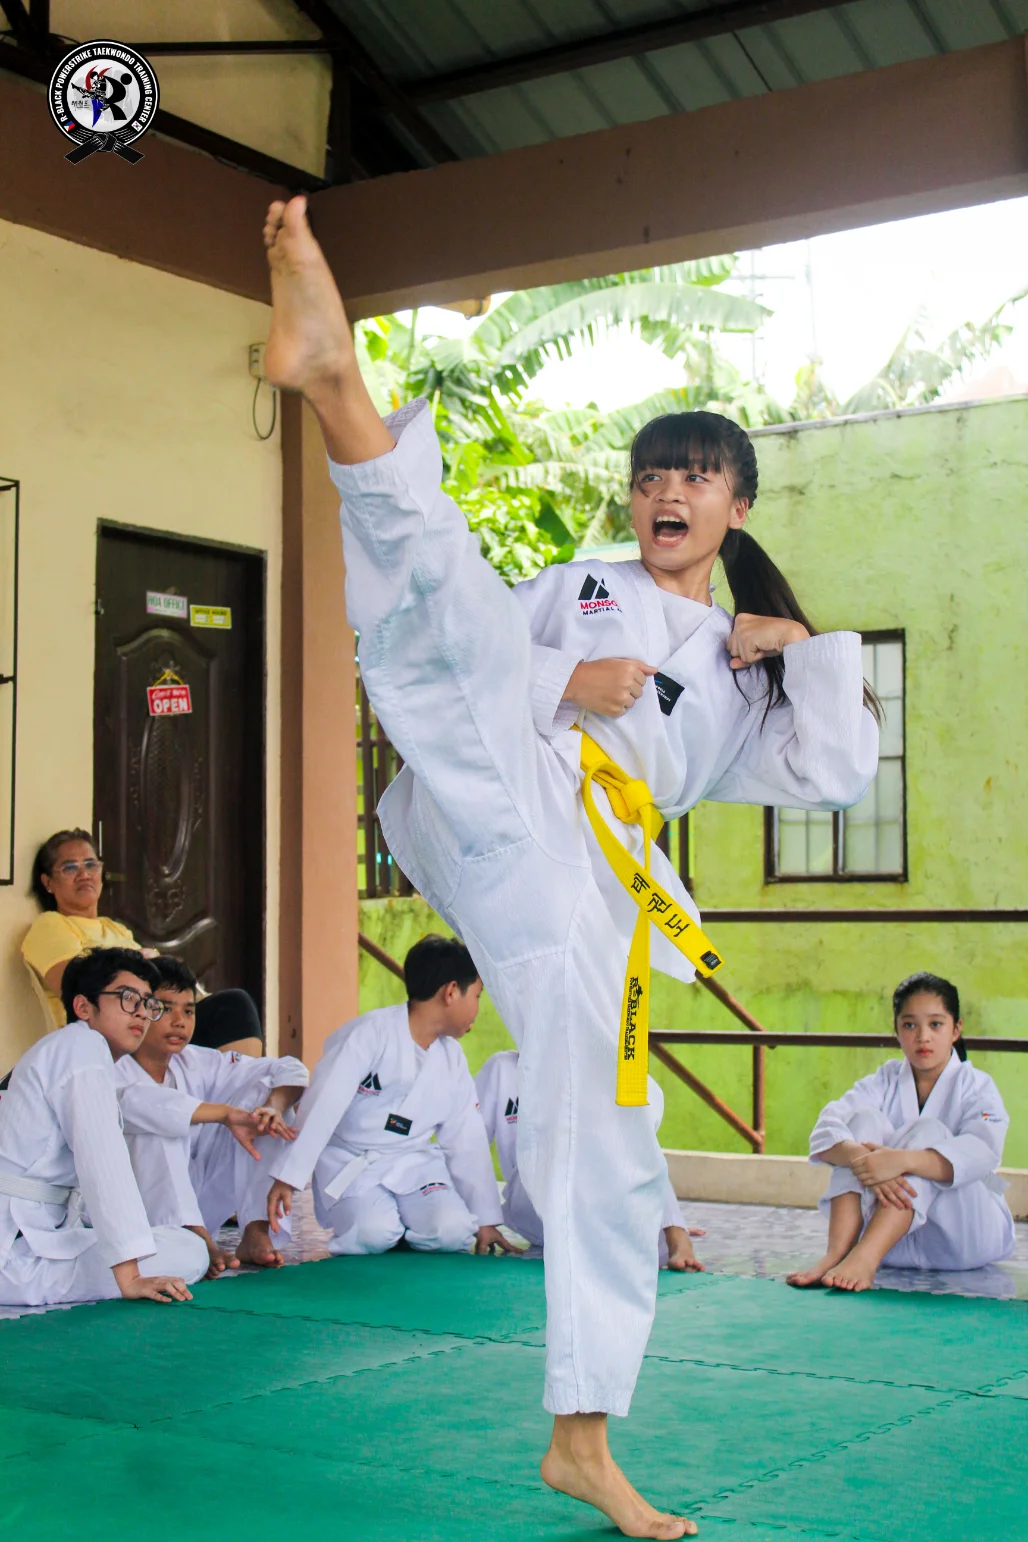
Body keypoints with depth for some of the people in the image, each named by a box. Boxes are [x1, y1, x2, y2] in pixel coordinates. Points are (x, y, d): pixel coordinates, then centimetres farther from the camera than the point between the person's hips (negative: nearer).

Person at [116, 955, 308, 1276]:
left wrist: (275, 1108, -24)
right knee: (160, 1129, -30)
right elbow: (133, 1102, -39)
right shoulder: (113, 1070, -14)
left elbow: (292, 1070, -1)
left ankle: (255, 1235, -17)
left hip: (195, 1207, 6)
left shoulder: (197, 1064, 2)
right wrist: (225, 1113, -43)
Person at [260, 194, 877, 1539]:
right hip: (497, 807, -1)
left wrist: (805, 648, 8)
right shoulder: (581, 587, 25)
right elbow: (464, 650, 14)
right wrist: (560, 686, -3)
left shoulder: (741, 683, 27)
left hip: (576, 883, 2)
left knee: (606, 1154, 0)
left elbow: (838, 777, 13)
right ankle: (333, 372, -55)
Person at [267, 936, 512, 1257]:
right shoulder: (372, 1032, -14)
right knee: (374, 1234, -29)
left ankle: (401, 1223, 8)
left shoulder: (452, 1061, 8)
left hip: (414, 1163, 5)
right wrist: (287, 1177, -24)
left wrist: (485, 1219, 11)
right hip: (351, 1162, -5)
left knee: (453, 1231, -21)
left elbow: (467, 1140, 12)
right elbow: (323, 1105, -19)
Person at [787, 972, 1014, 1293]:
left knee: (928, 1131, -25)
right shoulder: (885, 1082, 6)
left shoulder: (976, 1087, -3)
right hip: (893, 1237, 3)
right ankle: (836, 1253, -37)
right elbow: (826, 1131, -13)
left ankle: (865, 1257, -44)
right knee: (865, 1120, -16)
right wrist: (861, 1159, -37)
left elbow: (981, 1152, -26)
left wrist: (903, 1159, -42)